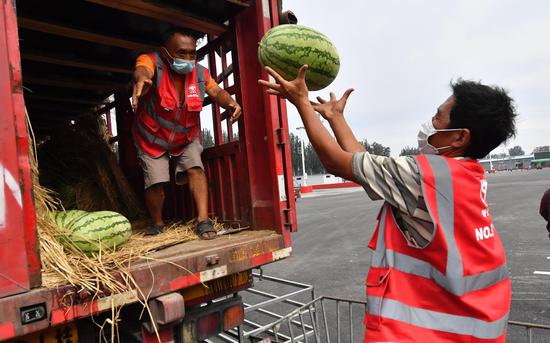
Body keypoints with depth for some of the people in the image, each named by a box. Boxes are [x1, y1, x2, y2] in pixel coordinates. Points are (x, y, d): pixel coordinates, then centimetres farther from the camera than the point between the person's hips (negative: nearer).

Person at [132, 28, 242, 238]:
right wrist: (141, 80, -73)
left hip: (186, 136, 3)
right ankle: (157, 225, 20)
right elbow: (142, 70, -47)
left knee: (195, 169, -14)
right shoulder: (152, 61, -26)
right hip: (152, 138, -2)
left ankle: (203, 221, -8)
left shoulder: (199, 72, -14)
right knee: (155, 182, -4)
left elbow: (216, 91, -21)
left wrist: (230, 103, -45)